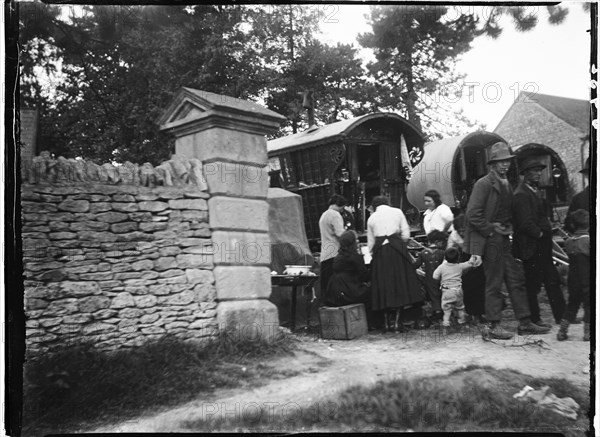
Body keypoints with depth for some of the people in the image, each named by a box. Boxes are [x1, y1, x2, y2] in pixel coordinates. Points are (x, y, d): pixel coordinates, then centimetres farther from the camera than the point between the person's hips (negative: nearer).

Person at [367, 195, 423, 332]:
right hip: (397, 249, -1)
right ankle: (396, 322, -1)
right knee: (399, 284, 4)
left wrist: (373, 254, 26)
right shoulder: (397, 212, 10)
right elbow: (406, 235, 5)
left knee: (383, 286, 6)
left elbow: (370, 243, 12)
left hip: (379, 252, 2)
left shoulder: (371, 218, 14)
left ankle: (386, 323, 6)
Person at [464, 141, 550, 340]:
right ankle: (492, 327, 8)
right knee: (494, 283, -2)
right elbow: (473, 215, -18)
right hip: (490, 240, -8)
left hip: (504, 239, 8)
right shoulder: (484, 184, -12)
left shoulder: (507, 185, 14)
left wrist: (509, 227, 9)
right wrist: (492, 229, -14)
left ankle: (525, 323, 18)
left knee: (517, 280, 10)